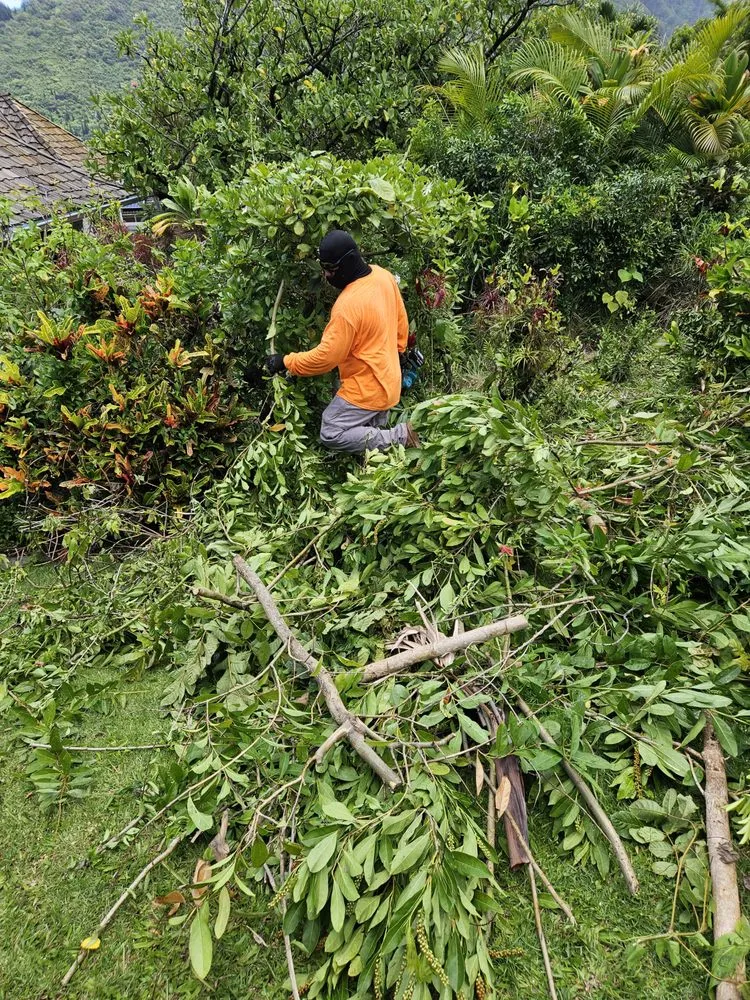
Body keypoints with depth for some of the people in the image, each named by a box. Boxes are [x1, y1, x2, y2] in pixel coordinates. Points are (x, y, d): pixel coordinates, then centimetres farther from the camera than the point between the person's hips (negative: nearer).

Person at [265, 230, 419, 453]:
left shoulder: (349, 304, -29)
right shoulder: (383, 276, -3)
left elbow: (326, 356, -25)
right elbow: (401, 321, 12)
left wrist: (285, 362, -15)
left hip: (367, 388, -9)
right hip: (387, 379, 9)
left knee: (331, 435, -3)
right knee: (371, 432, 22)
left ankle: (398, 438, -1)